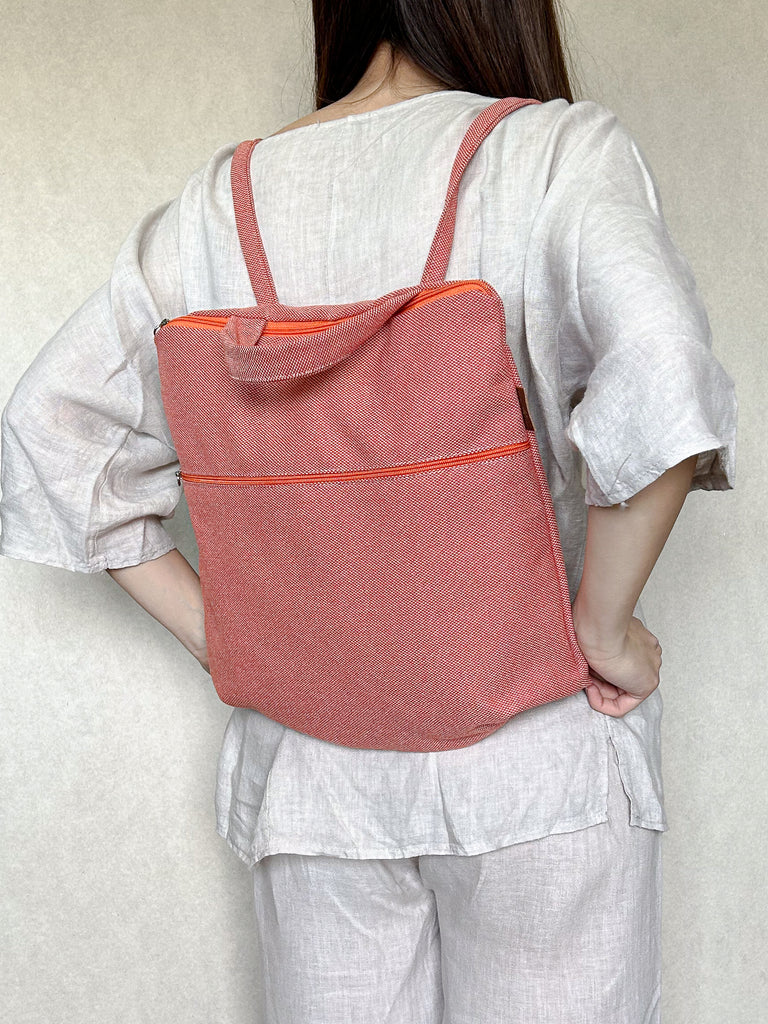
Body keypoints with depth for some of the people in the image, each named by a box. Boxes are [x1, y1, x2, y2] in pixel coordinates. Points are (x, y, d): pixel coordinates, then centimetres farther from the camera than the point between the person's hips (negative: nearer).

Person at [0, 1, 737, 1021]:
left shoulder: (219, 200, 2)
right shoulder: (557, 150, -9)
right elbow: (661, 380, -27)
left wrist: (219, 637, 5)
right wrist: (606, 627, -13)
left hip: (306, 755, 4)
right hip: (534, 750, -3)